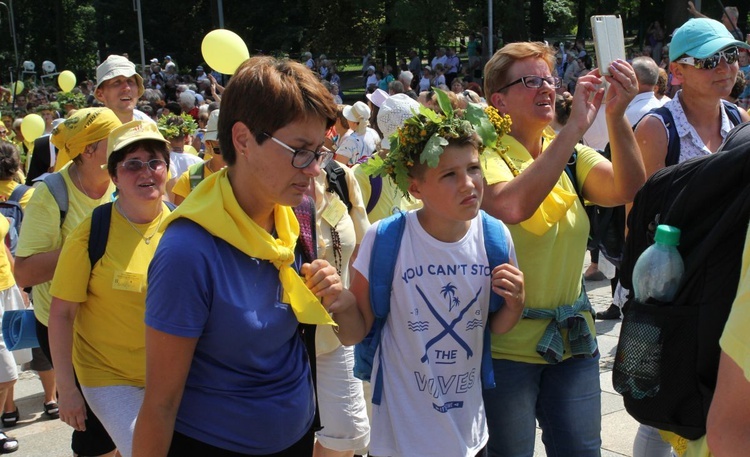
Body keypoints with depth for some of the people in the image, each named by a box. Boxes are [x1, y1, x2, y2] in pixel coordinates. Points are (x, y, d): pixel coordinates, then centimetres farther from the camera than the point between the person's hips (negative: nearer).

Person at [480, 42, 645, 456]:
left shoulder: (572, 157, 6)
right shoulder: (487, 156, -11)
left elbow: (628, 189, -11)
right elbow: (514, 206, -32)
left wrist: (616, 114, -26)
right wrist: (576, 126, -31)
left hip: (572, 340, 5)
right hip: (505, 344, -5)